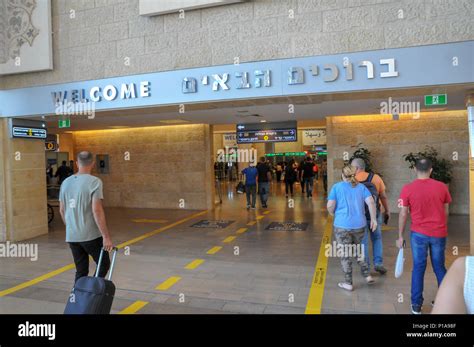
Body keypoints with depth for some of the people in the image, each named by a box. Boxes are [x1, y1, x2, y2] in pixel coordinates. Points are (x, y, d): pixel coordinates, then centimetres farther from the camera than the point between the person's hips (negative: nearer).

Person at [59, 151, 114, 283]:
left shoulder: (66, 182, 8)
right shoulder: (94, 181, -13)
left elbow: (62, 210, 14)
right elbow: (97, 210, -20)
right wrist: (106, 236, -18)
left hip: (72, 236, 6)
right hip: (91, 235, -6)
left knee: (81, 271, 14)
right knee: (104, 264, 11)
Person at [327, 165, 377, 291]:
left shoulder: (337, 187, -3)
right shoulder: (361, 187, 5)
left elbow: (330, 206, -10)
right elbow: (371, 202, -8)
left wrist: (334, 214, 9)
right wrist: (373, 219, -1)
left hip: (342, 226, -3)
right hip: (359, 225, 4)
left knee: (345, 254, 7)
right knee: (359, 250, 24)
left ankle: (348, 283, 15)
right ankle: (367, 276, 23)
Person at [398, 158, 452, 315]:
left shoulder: (407, 188, -8)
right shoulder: (442, 187, -2)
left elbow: (403, 214, -6)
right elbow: (446, 212, 7)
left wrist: (400, 236, 3)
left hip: (418, 233, -2)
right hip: (439, 234, 2)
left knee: (418, 268, 8)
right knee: (439, 267, 17)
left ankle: (416, 305, 14)